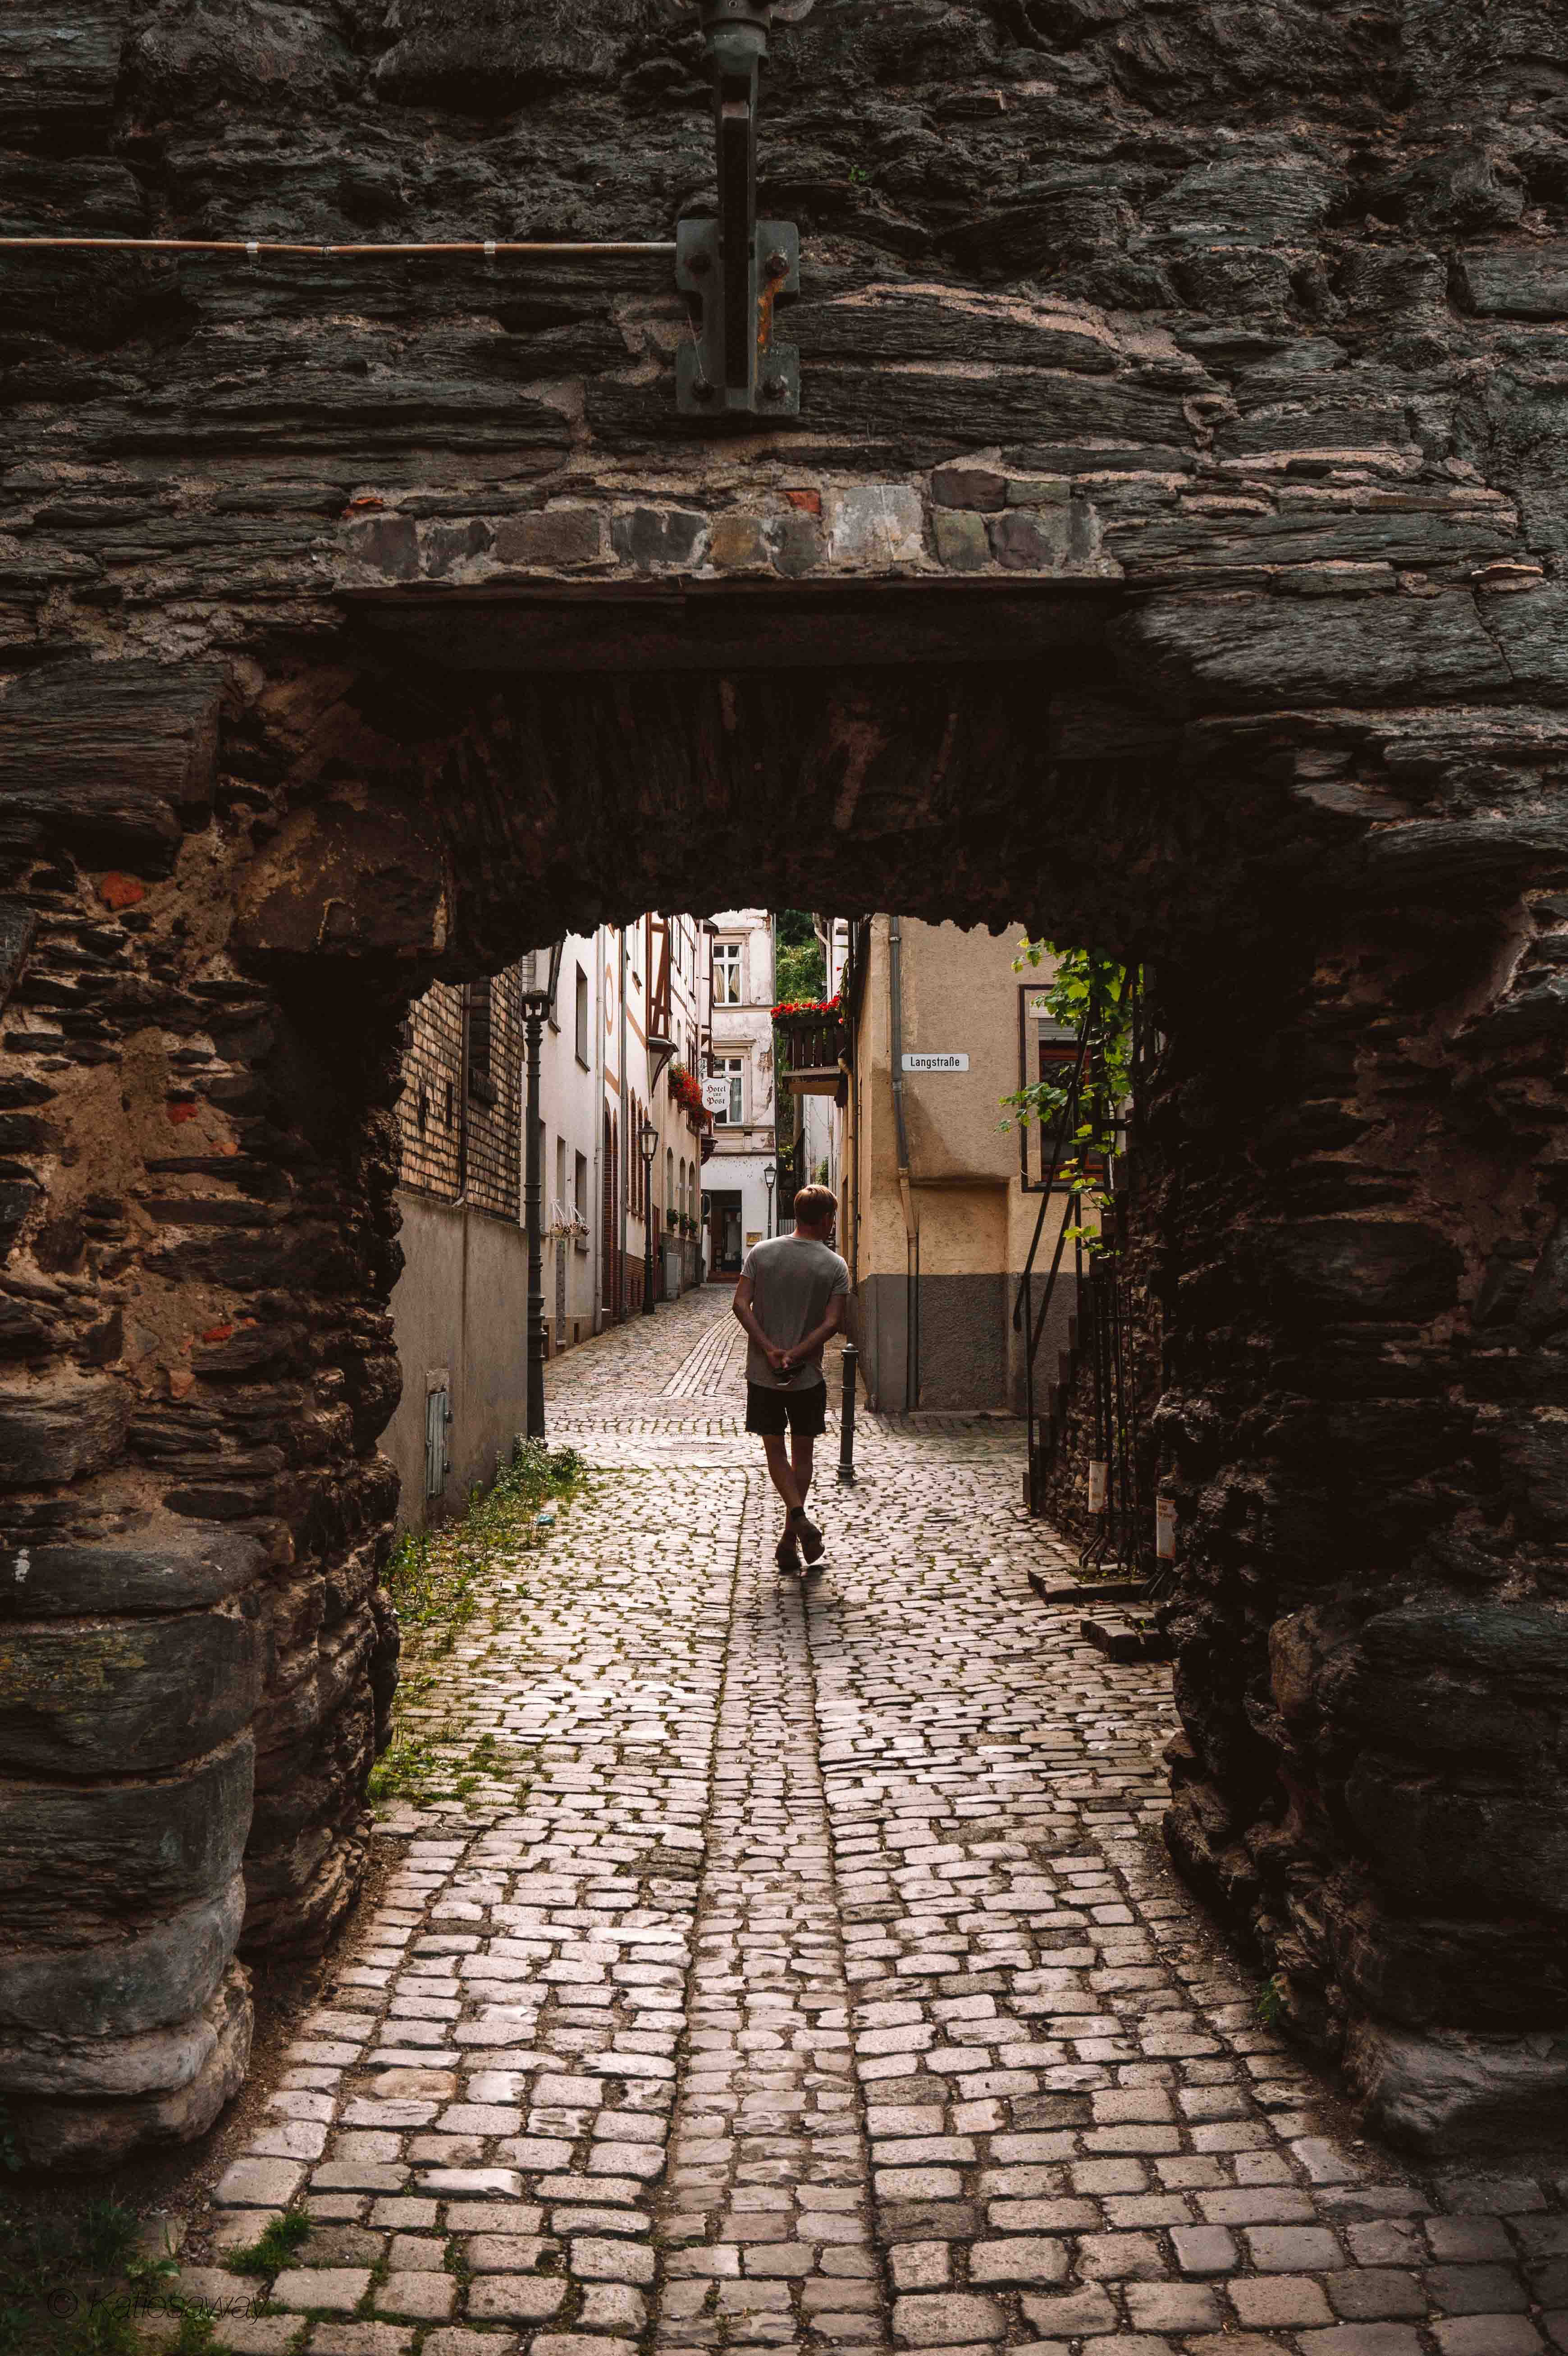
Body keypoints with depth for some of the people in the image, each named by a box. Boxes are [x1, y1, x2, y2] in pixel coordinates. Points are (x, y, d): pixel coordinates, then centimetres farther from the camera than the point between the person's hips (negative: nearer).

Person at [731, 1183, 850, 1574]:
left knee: (775, 1451, 10)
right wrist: (795, 1356, -12)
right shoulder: (835, 1266, -5)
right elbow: (832, 1323, -13)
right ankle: (790, 1538, 16)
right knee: (802, 1453, 13)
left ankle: (799, 1517, -11)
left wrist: (770, 1350, -10)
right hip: (808, 1377, -1)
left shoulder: (761, 1253, 0)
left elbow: (741, 1304, -8)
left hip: (762, 1375, 1)